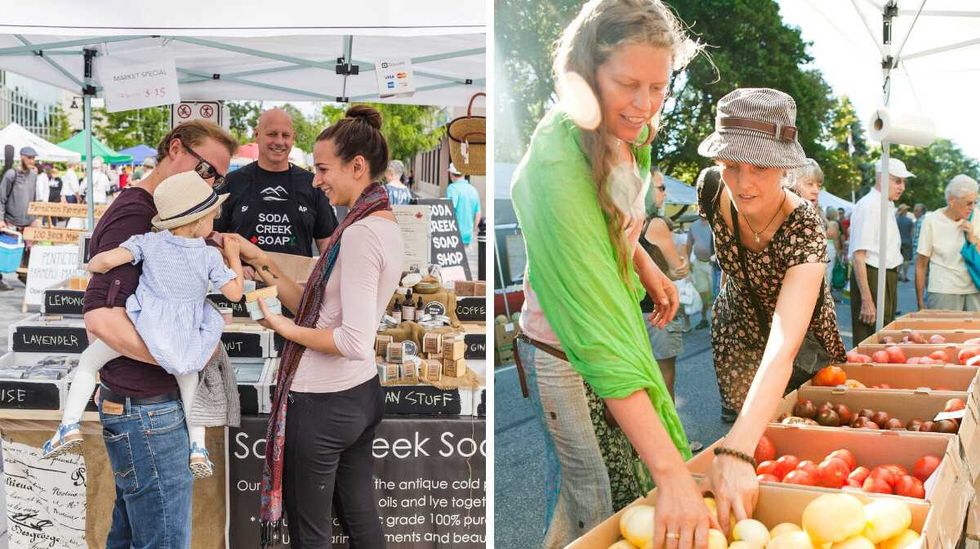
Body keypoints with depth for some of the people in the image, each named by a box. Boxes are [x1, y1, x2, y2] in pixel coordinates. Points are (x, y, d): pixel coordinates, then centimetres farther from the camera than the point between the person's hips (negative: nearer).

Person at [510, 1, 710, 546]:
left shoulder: (625, 134, -8)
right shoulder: (557, 163, -33)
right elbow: (596, 331, -39)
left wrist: (646, 266, 0)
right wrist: (670, 470, -42)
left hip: (618, 315, 7)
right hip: (566, 353, -7)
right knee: (599, 505, 7)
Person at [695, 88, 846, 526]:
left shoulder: (804, 227, -39)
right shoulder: (713, 194, -27)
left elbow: (783, 348, -52)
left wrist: (736, 453, -65)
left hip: (803, 341, -2)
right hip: (739, 333, 3)